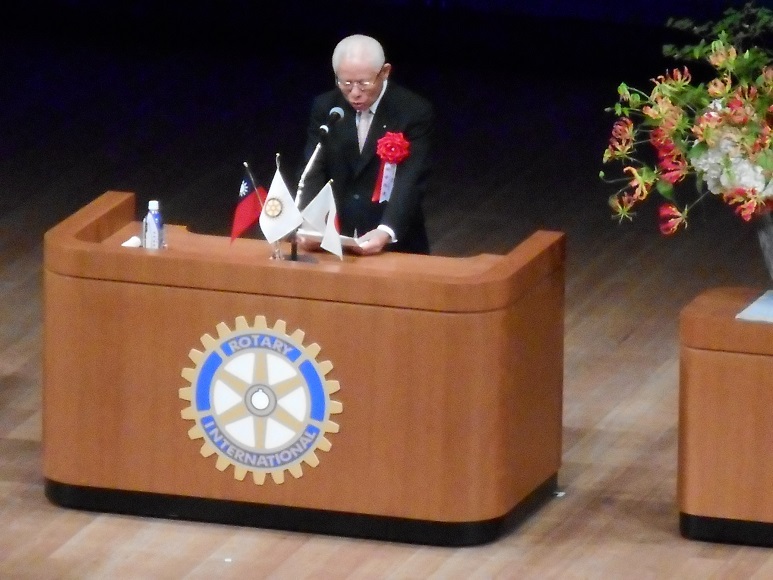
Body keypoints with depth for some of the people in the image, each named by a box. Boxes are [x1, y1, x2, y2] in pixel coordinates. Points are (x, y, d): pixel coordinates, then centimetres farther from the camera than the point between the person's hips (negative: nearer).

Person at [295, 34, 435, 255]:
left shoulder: (415, 112, -6)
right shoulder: (325, 107, 5)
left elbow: (410, 181, -14)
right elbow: (314, 173, 2)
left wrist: (386, 232, -30)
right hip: (332, 238, 3)